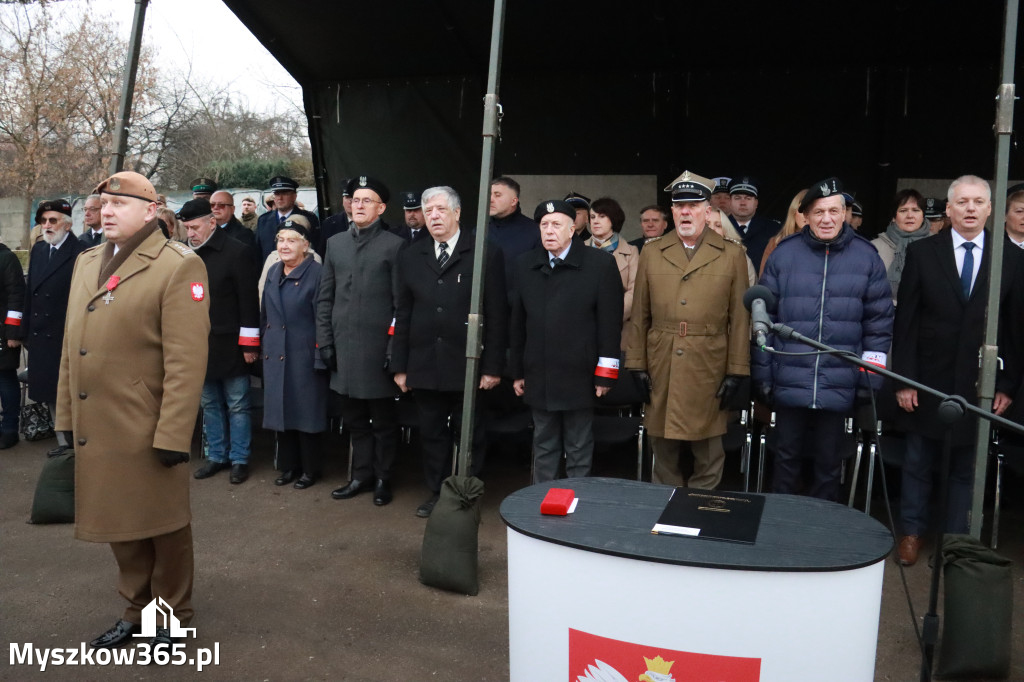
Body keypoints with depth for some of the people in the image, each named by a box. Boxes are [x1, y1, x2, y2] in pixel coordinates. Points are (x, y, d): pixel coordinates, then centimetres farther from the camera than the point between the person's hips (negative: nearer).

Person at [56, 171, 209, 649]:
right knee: (119, 522, 19)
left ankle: (172, 615, 30)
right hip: (96, 428, 7)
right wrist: (66, 414, 12)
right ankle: (136, 609, 38)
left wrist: (173, 435, -19)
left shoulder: (179, 267, -11)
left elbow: (187, 360, -16)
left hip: (148, 431, -6)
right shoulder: (87, 263, 12)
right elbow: (72, 347, 15)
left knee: (163, 525, 10)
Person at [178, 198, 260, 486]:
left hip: (229, 346, -5)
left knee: (237, 405, 4)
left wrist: (249, 343, -13)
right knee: (209, 404, 15)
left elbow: (249, 301, -11)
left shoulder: (237, 252, -9)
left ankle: (239, 459, 16)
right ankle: (216, 456, 27)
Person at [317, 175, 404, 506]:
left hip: (378, 346, -4)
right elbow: (325, 297, 12)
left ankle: (383, 478, 22)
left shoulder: (394, 245, -3)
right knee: (354, 417, 14)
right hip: (344, 347, 5)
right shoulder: (335, 243, 11)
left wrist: (395, 349, -11)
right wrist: (324, 341, 5)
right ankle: (362, 475, 28)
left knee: (383, 419, 8)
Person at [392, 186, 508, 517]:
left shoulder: (486, 254, -2)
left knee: (470, 435, 8)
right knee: (432, 434, 12)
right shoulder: (410, 256, 9)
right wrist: (400, 365, 6)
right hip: (425, 366, 3)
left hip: (468, 366, -3)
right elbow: (403, 314, 9)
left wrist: (493, 366, -8)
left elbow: (496, 315, -4)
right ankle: (437, 493, 27)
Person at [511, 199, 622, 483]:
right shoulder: (525, 265, 7)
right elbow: (517, 322, 10)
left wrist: (605, 374, -9)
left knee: (579, 452, 7)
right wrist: (517, 371, 11)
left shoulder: (600, 263, -5)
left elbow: (610, 321, -7)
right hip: (538, 377, 4)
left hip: (579, 377, -4)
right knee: (543, 448, 15)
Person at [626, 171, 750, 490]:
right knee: (663, 453, 12)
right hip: (660, 370, 2)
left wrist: (736, 372, -4)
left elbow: (739, 319, 1)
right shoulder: (651, 252, 8)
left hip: (709, 371, -2)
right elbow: (640, 315, 7)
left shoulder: (732, 254, 3)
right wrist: (636, 365, 3)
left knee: (709, 457, 7)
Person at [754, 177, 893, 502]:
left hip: (838, 385, 0)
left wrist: (871, 375, -1)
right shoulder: (783, 255, 0)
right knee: (787, 456, 13)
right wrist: (762, 375, 1)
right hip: (789, 381, 0)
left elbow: (879, 320, 3)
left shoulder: (866, 257, 1)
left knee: (829, 461, 14)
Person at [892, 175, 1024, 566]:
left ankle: (957, 541, 24)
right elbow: (905, 321, -2)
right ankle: (912, 532, 27)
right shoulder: (922, 253, -1)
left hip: (980, 387, 1)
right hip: (929, 382, 0)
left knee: (967, 469, 9)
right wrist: (904, 379, -6)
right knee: (918, 463, 11)